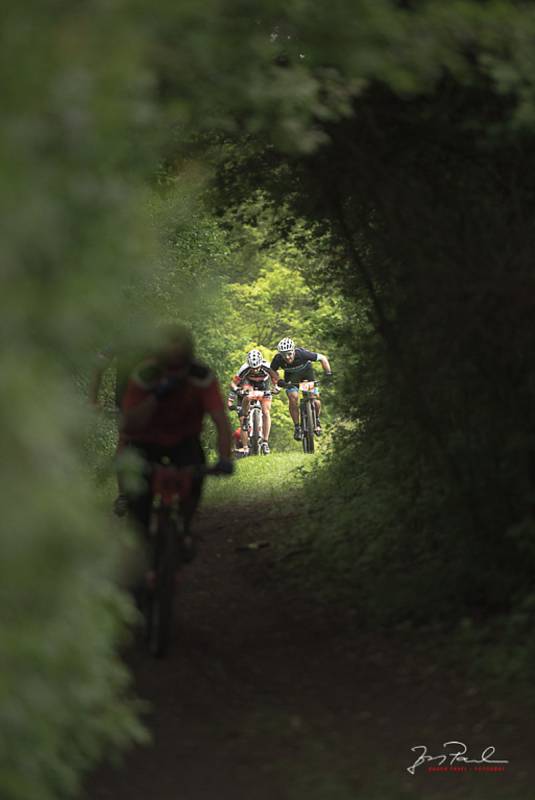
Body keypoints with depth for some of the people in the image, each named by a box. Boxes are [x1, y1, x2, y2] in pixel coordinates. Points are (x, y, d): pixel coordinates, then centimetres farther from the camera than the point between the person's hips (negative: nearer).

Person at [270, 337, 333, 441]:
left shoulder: (302, 354, -37)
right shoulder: (278, 359, -32)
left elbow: (322, 358, -25)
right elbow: (272, 370, -10)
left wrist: (328, 373, -33)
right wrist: (279, 381, -28)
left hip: (306, 371, -1)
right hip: (291, 375, 1)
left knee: (315, 398, -12)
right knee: (293, 397, -21)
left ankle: (316, 419, 17)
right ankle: (297, 427, -9)